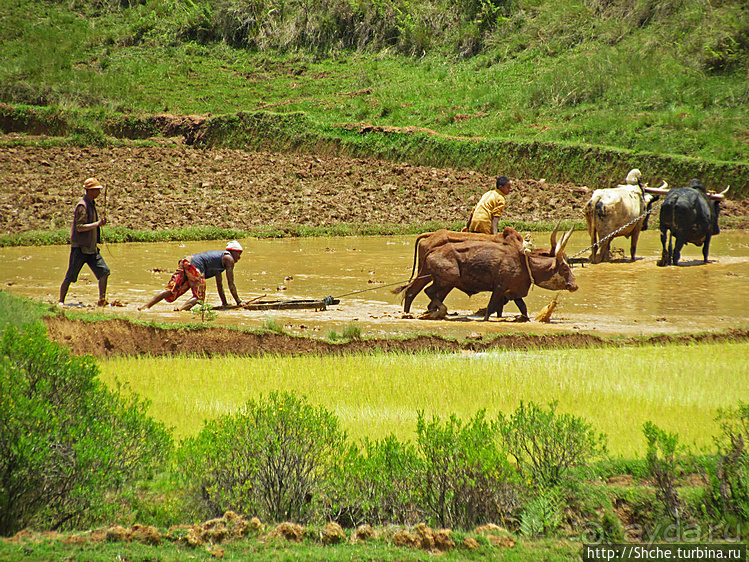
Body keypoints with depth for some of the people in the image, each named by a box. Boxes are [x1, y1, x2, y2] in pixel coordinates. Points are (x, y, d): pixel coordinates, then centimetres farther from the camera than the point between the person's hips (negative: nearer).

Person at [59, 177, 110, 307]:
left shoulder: (91, 204, 13)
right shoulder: (82, 206, -16)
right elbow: (80, 227, -23)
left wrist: (100, 222, 11)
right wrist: (97, 224, -24)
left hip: (91, 247, 8)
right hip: (80, 247, -8)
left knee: (104, 272, -3)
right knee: (70, 277, 0)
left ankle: (102, 300, -1)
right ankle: (61, 301, 12)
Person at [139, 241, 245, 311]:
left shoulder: (220, 256, 37)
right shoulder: (229, 259, 11)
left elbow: (219, 284, 41)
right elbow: (231, 284, 8)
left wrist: (224, 303, 42)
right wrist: (238, 302, 15)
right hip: (195, 265, -8)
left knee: (171, 291, -1)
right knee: (199, 297, -5)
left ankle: (146, 306, -18)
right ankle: (181, 310, -29)